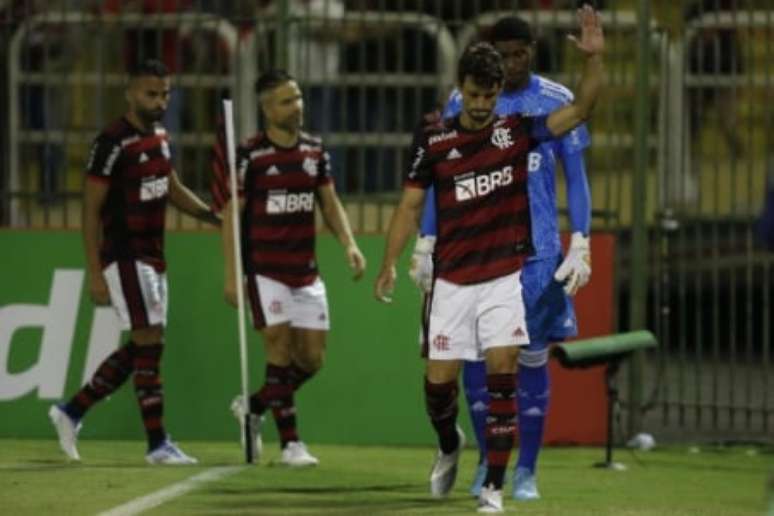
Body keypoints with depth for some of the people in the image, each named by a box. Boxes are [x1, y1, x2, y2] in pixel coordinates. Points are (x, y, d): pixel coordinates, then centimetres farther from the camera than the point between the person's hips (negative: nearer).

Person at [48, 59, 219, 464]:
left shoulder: (158, 135, 10)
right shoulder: (113, 143, -15)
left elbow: (172, 188, 23)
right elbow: (91, 210, -14)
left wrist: (215, 217, 8)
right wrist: (94, 274, -17)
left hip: (153, 256, 9)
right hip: (125, 258, -9)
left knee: (140, 350, 12)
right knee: (150, 344, -10)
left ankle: (72, 411, 24)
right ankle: (157, 444, -6)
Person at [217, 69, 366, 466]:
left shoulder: (315, 150, 7)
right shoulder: (250, 155, -9)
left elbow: (329, 203, 13)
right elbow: (231, 215, -6)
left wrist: (349, 244, -4)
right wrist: (231, 275, -11)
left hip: (306, 271, 5)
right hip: (265, 269, -5)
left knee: (311, 359, 4)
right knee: (280, 350, -10)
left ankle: (253, 407, 27)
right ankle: (290, 443, -3)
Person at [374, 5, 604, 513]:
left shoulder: (517, 130, 0)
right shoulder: (433, 142, 0)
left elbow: (580, 109, -6)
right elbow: (411, 205, 4)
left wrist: (595, 57, -21)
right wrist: (390, 263, -4)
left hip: (505, 277, -1)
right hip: (452, 280, 1)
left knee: (502, 372, -10)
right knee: (439, 379, 2)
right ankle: (449, 445, 35)